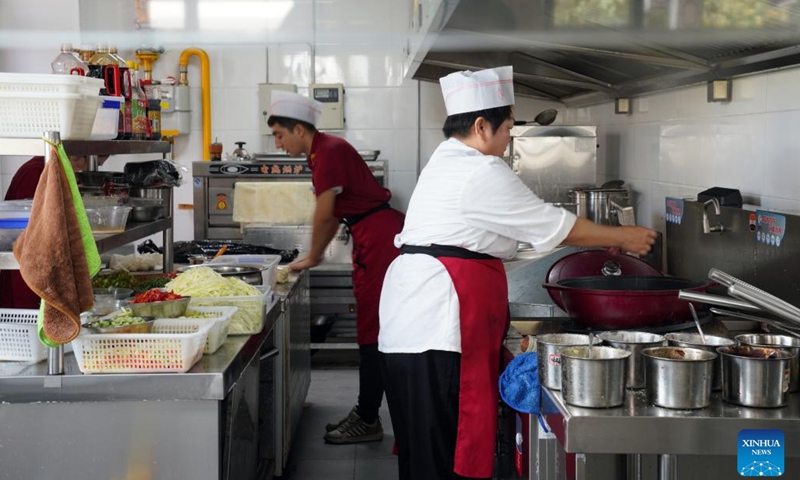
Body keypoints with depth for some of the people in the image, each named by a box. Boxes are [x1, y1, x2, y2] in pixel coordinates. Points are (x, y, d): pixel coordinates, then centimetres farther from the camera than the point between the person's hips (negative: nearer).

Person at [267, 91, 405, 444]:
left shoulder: (329, 152, -15)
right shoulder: (324, 151, 15)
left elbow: (324, 215, -12)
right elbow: (335, 215, 19)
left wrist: (312, 258, 1)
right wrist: (315, 256, 15)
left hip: (379, 237, -10)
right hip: (373, 238, 10)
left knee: (372, 330, -5)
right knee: (370, 326, 13)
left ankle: (368, 421, 1)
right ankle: (366, 413, 21)